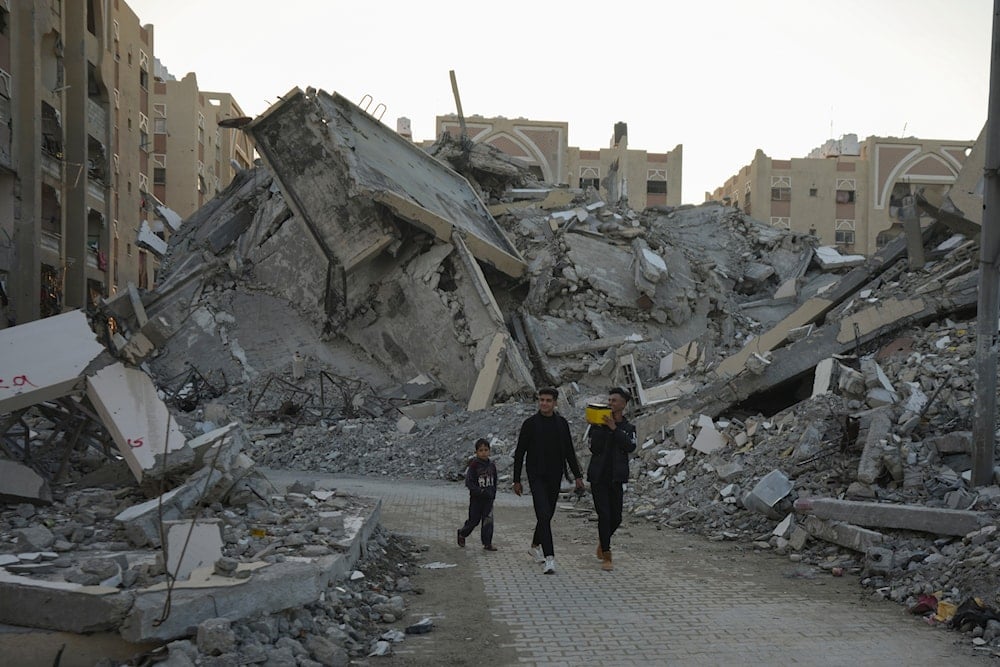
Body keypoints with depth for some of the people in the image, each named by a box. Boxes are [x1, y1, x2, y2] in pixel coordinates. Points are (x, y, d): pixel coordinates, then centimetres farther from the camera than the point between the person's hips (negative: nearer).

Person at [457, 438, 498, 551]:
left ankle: (487, 543, 5)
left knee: (488, 520, -2)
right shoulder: (474, 465, -12)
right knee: (474, 520, 7)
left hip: (488, 499, 4)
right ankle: (462, 533, 33)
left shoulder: (492, 465, 4)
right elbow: (469, 482, -16)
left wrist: (493, 494, 6)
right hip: (476, 498, -4)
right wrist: (481, 492, -23)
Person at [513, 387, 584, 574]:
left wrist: (577, 475, 3)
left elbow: (569, 452, 11)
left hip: (554, 477, 4)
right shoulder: (530, 423, -5)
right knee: (543, 515, -16)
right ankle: (549, 558, -20)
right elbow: (519, 453, -1)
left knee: (547, 515, 15)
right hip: (536, 476, -4)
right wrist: (516, 480, -2)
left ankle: (535, 545, 39)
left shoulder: (562, 423, 6)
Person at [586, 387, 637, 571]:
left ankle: (602, 540, 36)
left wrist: (614, 428, -17)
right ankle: (606, 557, -1)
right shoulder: (598, 424, 1)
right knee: (604, 515, -9)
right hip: (598, 476, -2)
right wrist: (599, 427, -17)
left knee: (616, 518, 5)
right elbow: (595, 448, -9)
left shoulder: (628, 427, 6)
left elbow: (630, 447, -13)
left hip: (616, 478, 2)